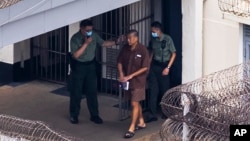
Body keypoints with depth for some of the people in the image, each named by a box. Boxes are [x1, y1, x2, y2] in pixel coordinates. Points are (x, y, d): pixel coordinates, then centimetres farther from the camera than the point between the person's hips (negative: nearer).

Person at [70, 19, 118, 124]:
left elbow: (103, 43, 8)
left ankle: (94, 115, 16)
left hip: (90, 65, 4)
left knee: (92, 91, 7)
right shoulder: (75, 39, -19)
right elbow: (76, 55, -25)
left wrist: (116, 42, -2)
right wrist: (86, 43, -29)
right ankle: (74, 115, 17)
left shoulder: (94, 35, -5)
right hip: (78, 66, -4)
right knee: (76, 92, 4)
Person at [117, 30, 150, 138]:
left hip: (138, 81, -5)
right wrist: (121, 74, -8)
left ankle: (131, 128, -2)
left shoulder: (142, 50, -16)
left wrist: (131, 76, -19)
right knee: (136, 102, 17)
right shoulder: (125, 48, -2)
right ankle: (141, 122, 32)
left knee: (134, 103, -6)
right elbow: (120, 62, 9)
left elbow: (145, 67, -16)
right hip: (128, 80, 5)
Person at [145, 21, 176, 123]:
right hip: (154, 66, 4)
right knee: (153, 90, -2)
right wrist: (148, 65, 10)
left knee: (164, 90, 5)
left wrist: (168, 67, -12)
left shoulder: (167, 39, -11)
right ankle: (152, 114, -2)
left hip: (164, 66, -4)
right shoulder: (153, 40, 4)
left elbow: (173, 54, -7)